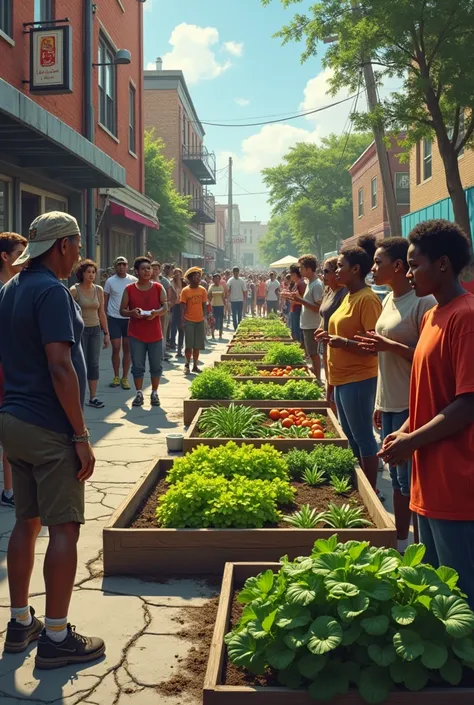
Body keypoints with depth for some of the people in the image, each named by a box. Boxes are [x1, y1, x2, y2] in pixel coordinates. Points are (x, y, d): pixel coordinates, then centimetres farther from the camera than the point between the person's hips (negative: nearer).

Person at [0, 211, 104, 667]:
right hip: (50, 429, -9)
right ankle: (56, 638, 5)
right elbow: (60, 367, -22)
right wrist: (81, 435, -18)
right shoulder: (51, 291, -15)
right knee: (63, 528, -2)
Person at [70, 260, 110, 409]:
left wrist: (106, 333, 9)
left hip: (95, 330, 4)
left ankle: (93, 397, 11)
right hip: (80, 330, -4)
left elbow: (102, 314, 11)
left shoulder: (99, 290, 6)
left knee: (94, 364, 5)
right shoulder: (74, 290, -7)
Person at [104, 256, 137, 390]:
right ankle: (116, 377, 15)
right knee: (116, 348, 1)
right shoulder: (110, 281, -1)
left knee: (127, 349, 5)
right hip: (114, 318, -1)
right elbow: (105, 300, 6)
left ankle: (125, 378, 13)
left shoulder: (133, 281, 0)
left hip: (129, 318, 1)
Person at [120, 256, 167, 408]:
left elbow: (165, 307, -2)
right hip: (136, 334, 0)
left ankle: (154, 393, 19)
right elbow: (122, 311, 3)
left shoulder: (158, 288, 2)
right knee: (137, 366, 3)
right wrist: (132, 313, -18)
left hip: (155, 334, 0)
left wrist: (156, 313, -23)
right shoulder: (129, 289, 1)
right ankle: (139, 394, 13)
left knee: (156, 366, 6)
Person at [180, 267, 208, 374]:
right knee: (189, 344, -3)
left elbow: (204, 306, 10)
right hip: (189, 321, -3)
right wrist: (182, 320, -8)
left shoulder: (203, 290, 4)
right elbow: (183, 307, -3)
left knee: (197, 345, 7)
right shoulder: (185, 291, -4)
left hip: (200, 321, 3)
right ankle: (187, 364, 11)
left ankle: (195, 365, 16)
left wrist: (204, 318, 7)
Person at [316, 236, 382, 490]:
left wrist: (343, 342, -31)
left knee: (362, 437, 0)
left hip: (358, 379, -10)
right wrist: (331, 336, 10)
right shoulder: (349, 296, 11)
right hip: (342, 377, 10)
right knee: (350, 436, 18)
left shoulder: (367, 299, -17)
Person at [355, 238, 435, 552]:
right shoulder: (389, 299, 11)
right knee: (397, 478, 18)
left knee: (410, 481, -2)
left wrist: (390, 346, -24)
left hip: (410, 407, -9)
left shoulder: (423, 302, -16)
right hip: (389, 404, 9)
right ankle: (400, 543, 31)